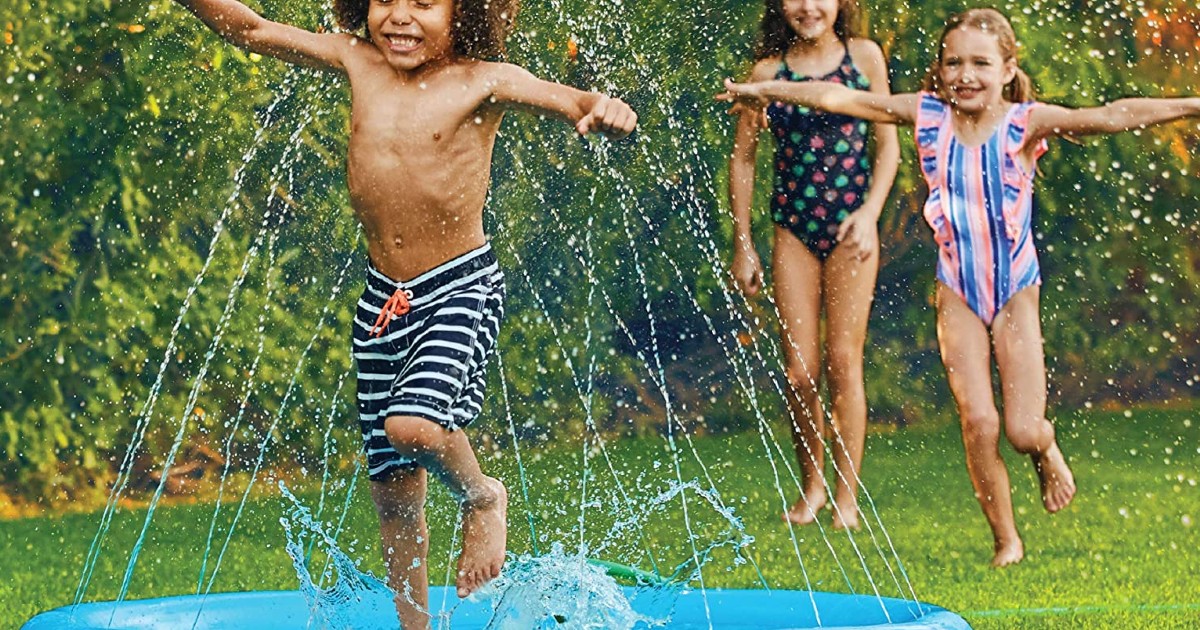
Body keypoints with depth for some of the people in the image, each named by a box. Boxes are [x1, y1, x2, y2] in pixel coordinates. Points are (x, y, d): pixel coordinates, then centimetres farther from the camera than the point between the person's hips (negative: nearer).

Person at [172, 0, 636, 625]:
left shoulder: (483, 83, -11)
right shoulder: (358, 62, 1)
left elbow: (571, 101, -24)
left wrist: (605, 110, -46)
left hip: (462, 289, -5)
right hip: (382, 296, 5)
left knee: (412, 425, -28)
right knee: (392, 487, 10)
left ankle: (481, 497, 6)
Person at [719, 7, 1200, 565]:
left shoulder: (1025, 123, -13)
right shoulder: (928, 116, -5)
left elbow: (1112, 117, -25)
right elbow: (838, 98, 0)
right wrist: (767, 90, 4)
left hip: (1016, 293, -2)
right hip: (958, 294, 2)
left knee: (1023, 431, -6)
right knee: (977, 421, -8)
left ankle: (1048, 453, 33)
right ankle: (1006, 541, 9)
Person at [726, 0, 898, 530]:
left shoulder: (864, 56, 1)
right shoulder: (768, 71, 1)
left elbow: (887, 143, 4)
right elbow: (743, 156, 7)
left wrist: (870, 212, -9)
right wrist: (742, 243, 5)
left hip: (850, 229, -1)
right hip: (794, 231, 1)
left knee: (843, 361, -4)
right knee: (800, 371, -1)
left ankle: (847, 495, 3)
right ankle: (811, 485, 17)